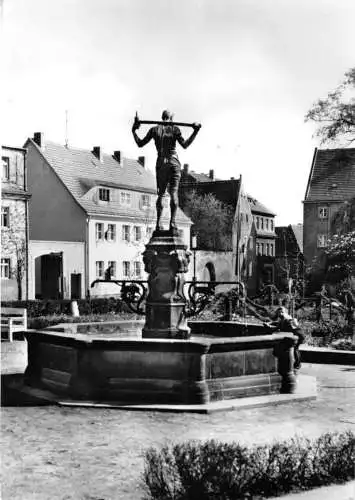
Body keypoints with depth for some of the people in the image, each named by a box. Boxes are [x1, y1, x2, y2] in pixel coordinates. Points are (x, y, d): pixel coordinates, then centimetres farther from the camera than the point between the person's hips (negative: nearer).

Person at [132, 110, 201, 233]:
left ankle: (158, 223, -2)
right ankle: (172, 222, -17)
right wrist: (195, 131, -8)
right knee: (173, 192, -5)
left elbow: (140, 144, 9)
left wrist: (134, 131, 19)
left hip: (161, 163, 2)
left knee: (161, 194, 9)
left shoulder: (154, 129, 7)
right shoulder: (174, 129, 0)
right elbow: (184, 145, -11)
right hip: (174, 163, -2)